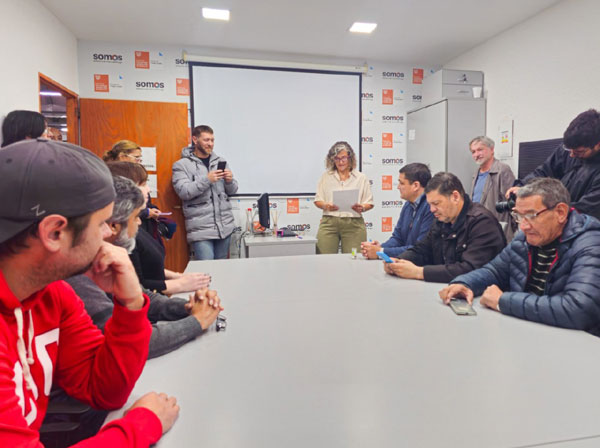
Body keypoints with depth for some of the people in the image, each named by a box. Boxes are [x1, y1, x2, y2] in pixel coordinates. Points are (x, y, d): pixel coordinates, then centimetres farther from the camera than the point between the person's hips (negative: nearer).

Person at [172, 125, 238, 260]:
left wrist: (229, 181, -8)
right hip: (201, 229, -4)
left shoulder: (220, 161, 12)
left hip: (225, 226, 4)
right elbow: (183, 192, -13)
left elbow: (232, 191, 14)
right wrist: (207, 180, -20)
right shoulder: (181, 165, 0)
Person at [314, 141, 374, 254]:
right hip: (329, 223, 1)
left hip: (353, 224, 0)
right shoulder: (326, 176, 13)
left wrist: (362, 208, -12)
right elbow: (317, 200, 11)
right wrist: (325, 206, -10)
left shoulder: (361, 178, 11)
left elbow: (369, 203, 10)